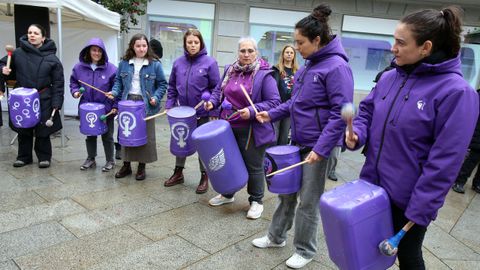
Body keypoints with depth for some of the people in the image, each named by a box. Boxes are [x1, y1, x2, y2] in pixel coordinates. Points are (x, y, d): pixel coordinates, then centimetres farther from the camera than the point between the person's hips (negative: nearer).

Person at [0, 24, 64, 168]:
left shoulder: (51, 58, -3)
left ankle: (44, 157, 21)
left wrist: (56, 103, -10)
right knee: (23, 129, 12)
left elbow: (58, 83, -4)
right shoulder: (18, 53, 0)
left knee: (43, 130, 6)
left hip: (43, 101, -2)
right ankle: (24, 156, 28)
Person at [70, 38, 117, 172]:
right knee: (90, 135, 17)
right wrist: (75, 91, -5)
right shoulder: (79, 67, -1)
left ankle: (110, 161, 23)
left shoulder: (111, 68, -12)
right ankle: (90, 159, 33)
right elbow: (73, 81, 14)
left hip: (106, 110, -4)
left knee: (107, 136, 8)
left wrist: (115, 106, -13)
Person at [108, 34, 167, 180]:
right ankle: (126, 165, 23)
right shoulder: (124, 63, 7)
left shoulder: (155, 64, -2)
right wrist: (114, 92, -6)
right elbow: (118, 81, 13)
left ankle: (142, 167, 17)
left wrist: (156, 97, -13)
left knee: (145, 136, 3)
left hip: (146, 105, -3)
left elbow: (162, 84, 1)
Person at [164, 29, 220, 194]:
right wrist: (169, 104, 1)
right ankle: (178, 173, 32)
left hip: (202, 113, -4)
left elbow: (216, 88, -8)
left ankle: (204, 177, 22)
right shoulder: (178, 62, 3)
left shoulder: (210, 62, -9)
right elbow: (172, 86, 11)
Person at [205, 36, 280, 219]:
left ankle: (256, 201, 25)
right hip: (228, 127, 6)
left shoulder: (264, 75, -13)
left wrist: (252, 111, -26)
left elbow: (274, 102, -15)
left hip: (252, 130, -6)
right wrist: (212, 101, -1)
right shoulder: (230, 70, 7)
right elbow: (219, 90, 19)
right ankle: (227, 194, 40)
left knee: (253, 167, 7)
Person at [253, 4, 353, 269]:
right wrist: (272, 114, 5)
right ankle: (276, 236, 36)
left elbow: (340, 114, -21)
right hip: (297, 141, 8)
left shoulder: (337, 67, -17)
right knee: (286, 191, 18)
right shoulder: (308, 65, 9)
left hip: (317, 145, -8)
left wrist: (321, 148, -25)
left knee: (308, 201, 6)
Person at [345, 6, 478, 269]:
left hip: (409, 198, -5)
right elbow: (367, 112, 11)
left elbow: (445, 161, -20)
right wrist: (356, 133, -12)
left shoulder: (455, 92, -19)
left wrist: (419, 210, -18)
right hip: (372, 185, 5)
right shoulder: (389, 78, 0)